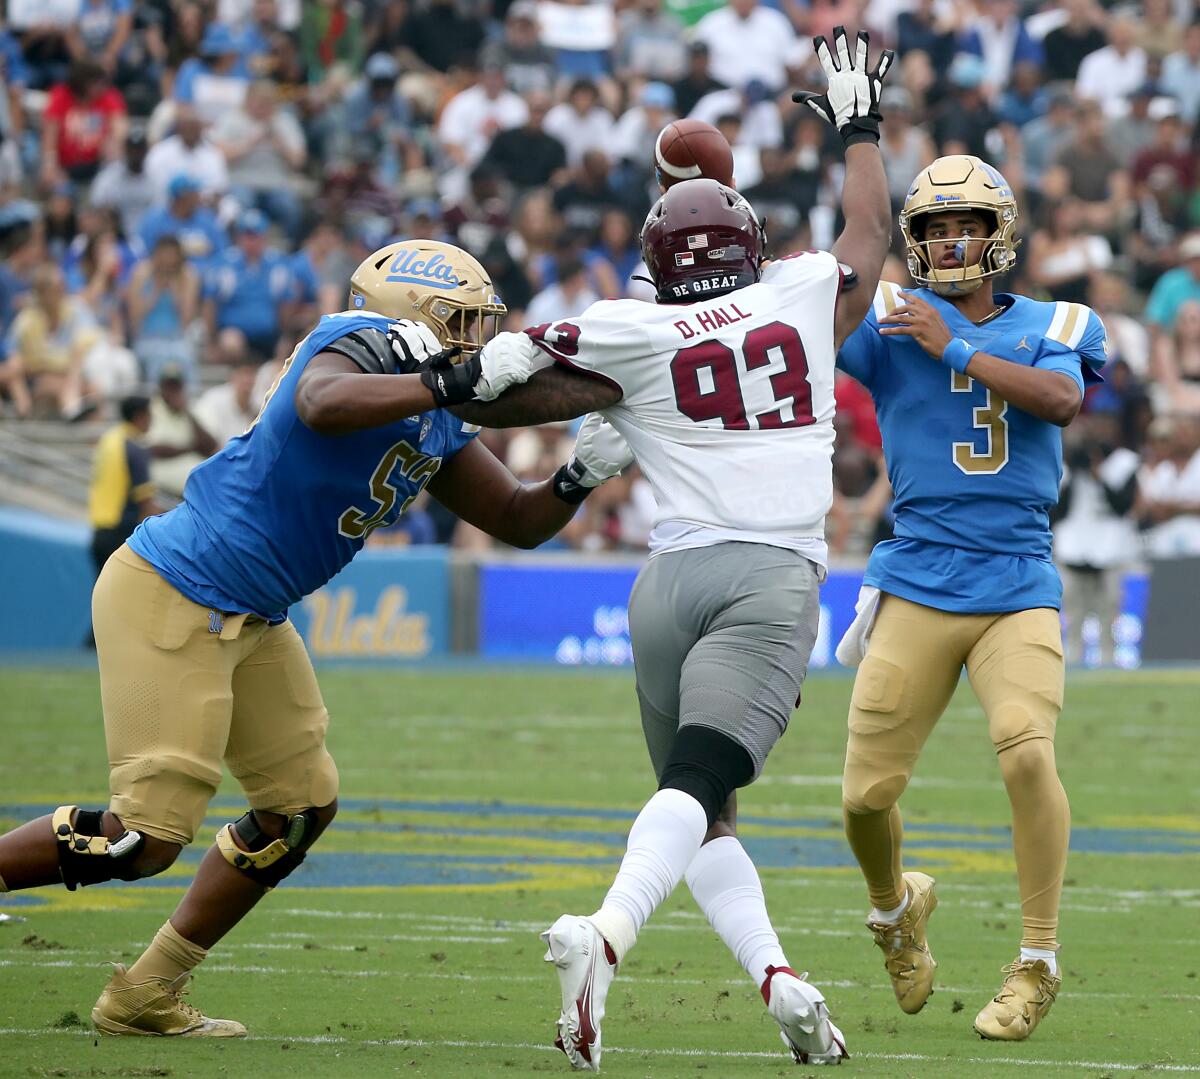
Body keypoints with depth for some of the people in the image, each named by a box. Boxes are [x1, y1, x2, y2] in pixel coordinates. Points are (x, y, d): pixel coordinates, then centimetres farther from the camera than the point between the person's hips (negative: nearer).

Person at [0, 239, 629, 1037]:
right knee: (147, 839, -12)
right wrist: (451, 383, -45)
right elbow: (324, 406, -41)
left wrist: (579, 478, -3)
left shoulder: (438, 433, 10)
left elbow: (518, 521, 15)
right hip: (169, 600, -10)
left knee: (303, 806, 13)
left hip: (248, 620, 10)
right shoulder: (361, 348, -17)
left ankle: (145, 998, 20)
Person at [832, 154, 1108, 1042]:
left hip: (1018, 590, 0)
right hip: (917, 588, 1)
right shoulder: (889, 319, 7)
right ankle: (894, 908, 33)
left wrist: (952, 348, -15)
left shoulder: (1055, 327, 10)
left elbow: (1062, 402, -11)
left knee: (1026, 748, -24)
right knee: (867, 794, -2)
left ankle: (1039, 963, -10)